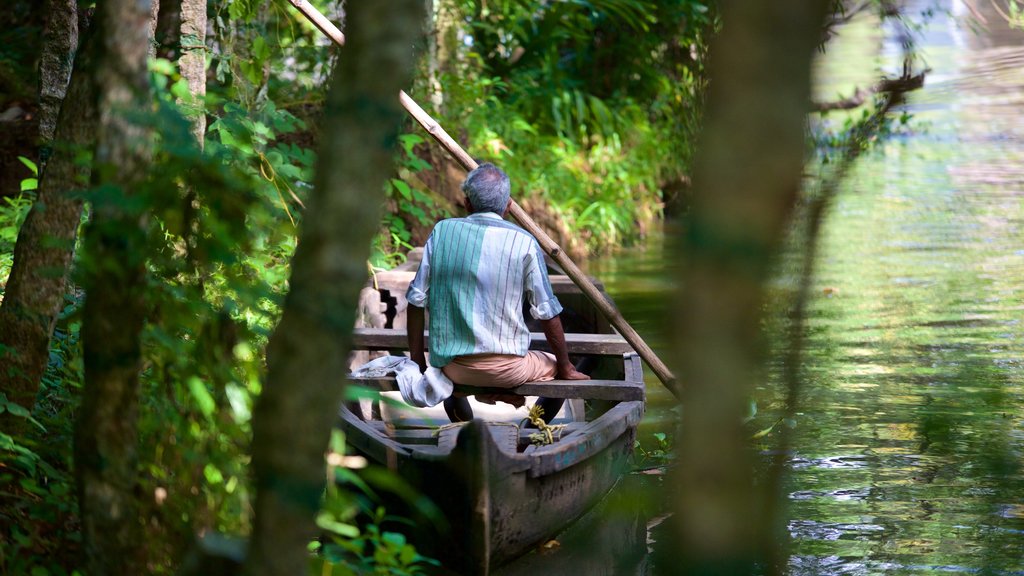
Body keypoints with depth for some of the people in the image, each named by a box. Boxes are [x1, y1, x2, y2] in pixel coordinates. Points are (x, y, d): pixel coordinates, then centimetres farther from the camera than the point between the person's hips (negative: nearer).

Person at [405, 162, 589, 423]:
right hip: (505, 369, -3)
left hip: (447, 364, 3)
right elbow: (547, 313, -3)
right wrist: (566, 367, 10)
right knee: (557, 369, 23)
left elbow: (417, 300, 3)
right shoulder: (524, 243, -6)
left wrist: (418, 360, 13)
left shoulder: (442, 231, 2)